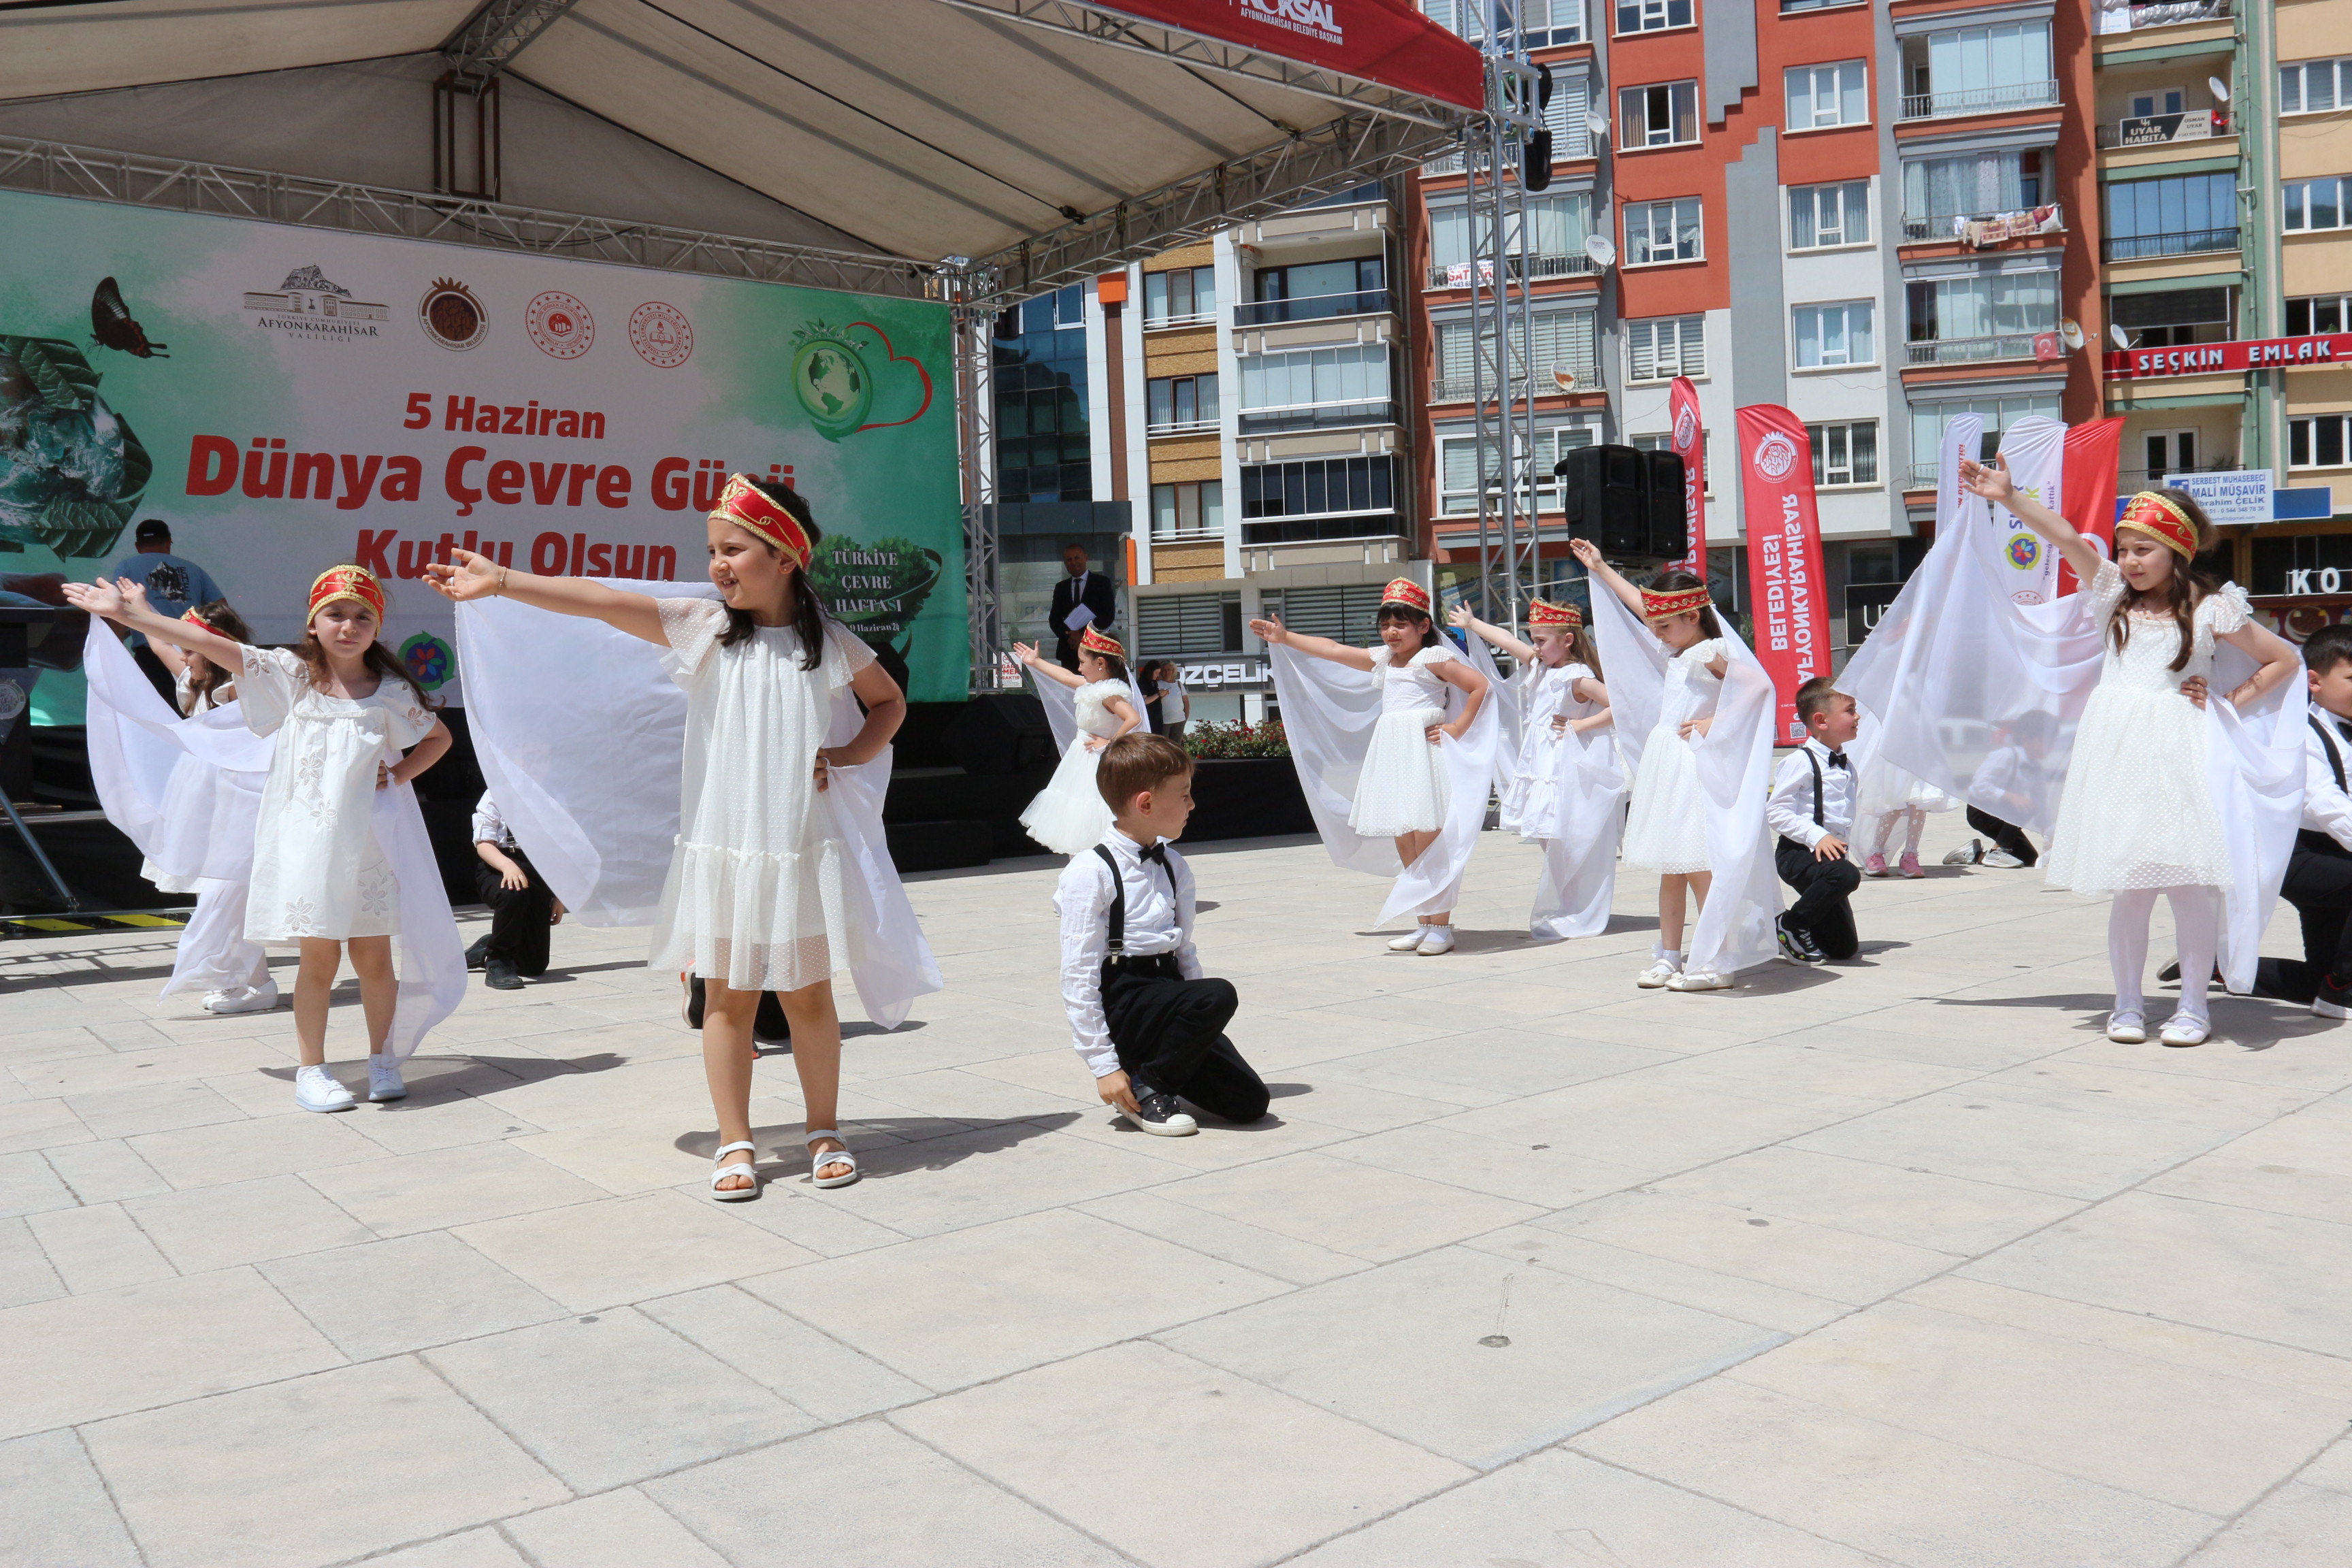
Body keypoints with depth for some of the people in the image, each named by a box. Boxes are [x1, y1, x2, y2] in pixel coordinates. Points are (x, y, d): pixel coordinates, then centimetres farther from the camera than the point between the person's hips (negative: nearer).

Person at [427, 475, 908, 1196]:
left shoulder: (827, 641, 2)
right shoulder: (704, 627, -1)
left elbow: (890, 701, 18)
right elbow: (603, 601, -10)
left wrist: (847, 756, 2)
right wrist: (502, 580, -16)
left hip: (801, 848, 0)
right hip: (721, 846, 0)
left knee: (808, 994, 8)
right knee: (729, 995, 7)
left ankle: (824, 1130, 23)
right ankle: (734, 1142, 19)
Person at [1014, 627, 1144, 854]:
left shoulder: (1109, 694, -20)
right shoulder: (1095, 686, 8)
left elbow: (1134, 719, -33)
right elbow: (1065, 676, 24)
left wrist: (1110, 743, -22)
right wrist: (1035, 662, 35)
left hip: (1097, 763, -10)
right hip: (1083, 760, 10)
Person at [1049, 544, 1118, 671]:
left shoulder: (1102, 583, 5)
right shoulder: (1061, 587, 17)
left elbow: (1109, 615, -3)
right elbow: (1054, 618, 12)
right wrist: (1068, 636, -9)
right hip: (1069, 650, 3)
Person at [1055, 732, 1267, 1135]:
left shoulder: (1175, 867, 10)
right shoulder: (1091, 874, -12)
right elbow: (1079, 976, -13)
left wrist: (1200, 1025, 5)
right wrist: (1104, 1065, -15)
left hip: (1169, 990, 6)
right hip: (1122, 1005, -6)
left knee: (1250, 1101, -6)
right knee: (1219, 995, -31)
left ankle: (1160, 1067, 16)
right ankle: (1144, 1086, -10)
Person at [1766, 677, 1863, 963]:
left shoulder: (1847, 767, 13)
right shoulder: (1801, 761, -13)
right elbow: (1775, 812, -20)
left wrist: (1846, 852, 20)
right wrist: (1817, 836, -28)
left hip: (1832, 853, 8)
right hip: (1798, 853, -7)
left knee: (1845, 948, 3)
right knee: (1846, 875, -38)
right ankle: (1788, 926, -17)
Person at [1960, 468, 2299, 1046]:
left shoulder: (2210, 609, 3)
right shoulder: (2115, 594, 10)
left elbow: (2284, 660, 11)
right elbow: (2066, 537, -2)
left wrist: (2229, 705, 2)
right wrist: (2008, 497, -13)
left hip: (2178, 748, -2)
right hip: (2117, 749, 2)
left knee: (2189, 880, -3)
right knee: (2129, 884, 4)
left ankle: (2193, 1005, 10)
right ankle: (2127, 1004, 13)